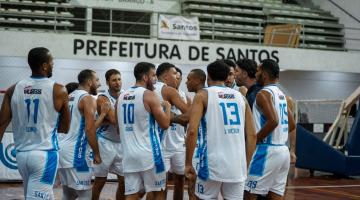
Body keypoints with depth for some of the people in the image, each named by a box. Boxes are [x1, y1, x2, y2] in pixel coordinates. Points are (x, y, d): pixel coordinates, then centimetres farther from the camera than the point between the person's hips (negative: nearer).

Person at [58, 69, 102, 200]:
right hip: (76, 151, -9)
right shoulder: (88, 98, -9)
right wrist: (96, 153, -11)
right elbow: (89, 129, -17)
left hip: (62, 148, 9)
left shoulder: (70, 97, 18)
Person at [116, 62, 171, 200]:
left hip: (129, 154, 6)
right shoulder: (149, 95, -9)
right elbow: (165, 124, -9)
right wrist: (167, 107, 7)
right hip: (149, 153, -6)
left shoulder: (121, 97, 12)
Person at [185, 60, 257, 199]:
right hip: (237, 164, 3)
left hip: (212, 162, -3)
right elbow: (252, 135, 10)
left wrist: (188, 163, -4)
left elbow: (192, 130, -10)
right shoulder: (240, 97, 14)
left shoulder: (203, 95, 2)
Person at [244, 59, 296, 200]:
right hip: (283, 150, 9)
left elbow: (273, 121, -24)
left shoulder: (263, 93, -11)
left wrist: (254, 140, -14)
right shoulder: (281, 94, 16)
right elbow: (291, 125, 20)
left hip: (267, 151, -9)